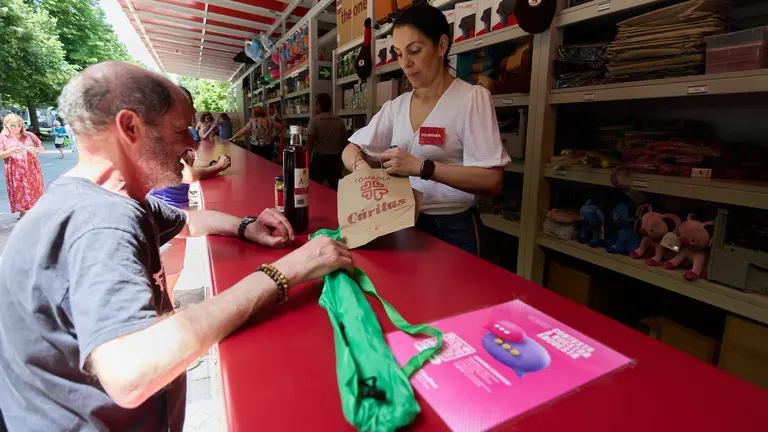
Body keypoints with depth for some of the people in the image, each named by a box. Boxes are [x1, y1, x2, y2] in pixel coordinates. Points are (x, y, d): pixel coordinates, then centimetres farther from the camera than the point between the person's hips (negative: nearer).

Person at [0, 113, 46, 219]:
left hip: (32, 170, 1)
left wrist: (36, 150, -16)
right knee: (19, 194, 3)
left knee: (34, 192, 4)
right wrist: (10, 151, -23)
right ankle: (23, 215, 12)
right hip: (15, 172, -1)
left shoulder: (29, 135, 4)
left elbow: (43, 149, 7)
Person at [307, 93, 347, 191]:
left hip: (319, 159, -4)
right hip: (335, 159, 4)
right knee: (335, 189, 8)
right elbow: (344, 141, 10)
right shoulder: (339, 121, 6)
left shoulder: (315, 120, -7)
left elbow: (309, 142, -12)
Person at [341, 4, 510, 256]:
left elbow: (492, 181, -19)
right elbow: (351, 150, 9)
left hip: (453, 228, -5)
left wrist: (421, 167, -27)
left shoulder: (472, 98, -10)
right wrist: (360, 164, -15)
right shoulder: (396, 106, 6)